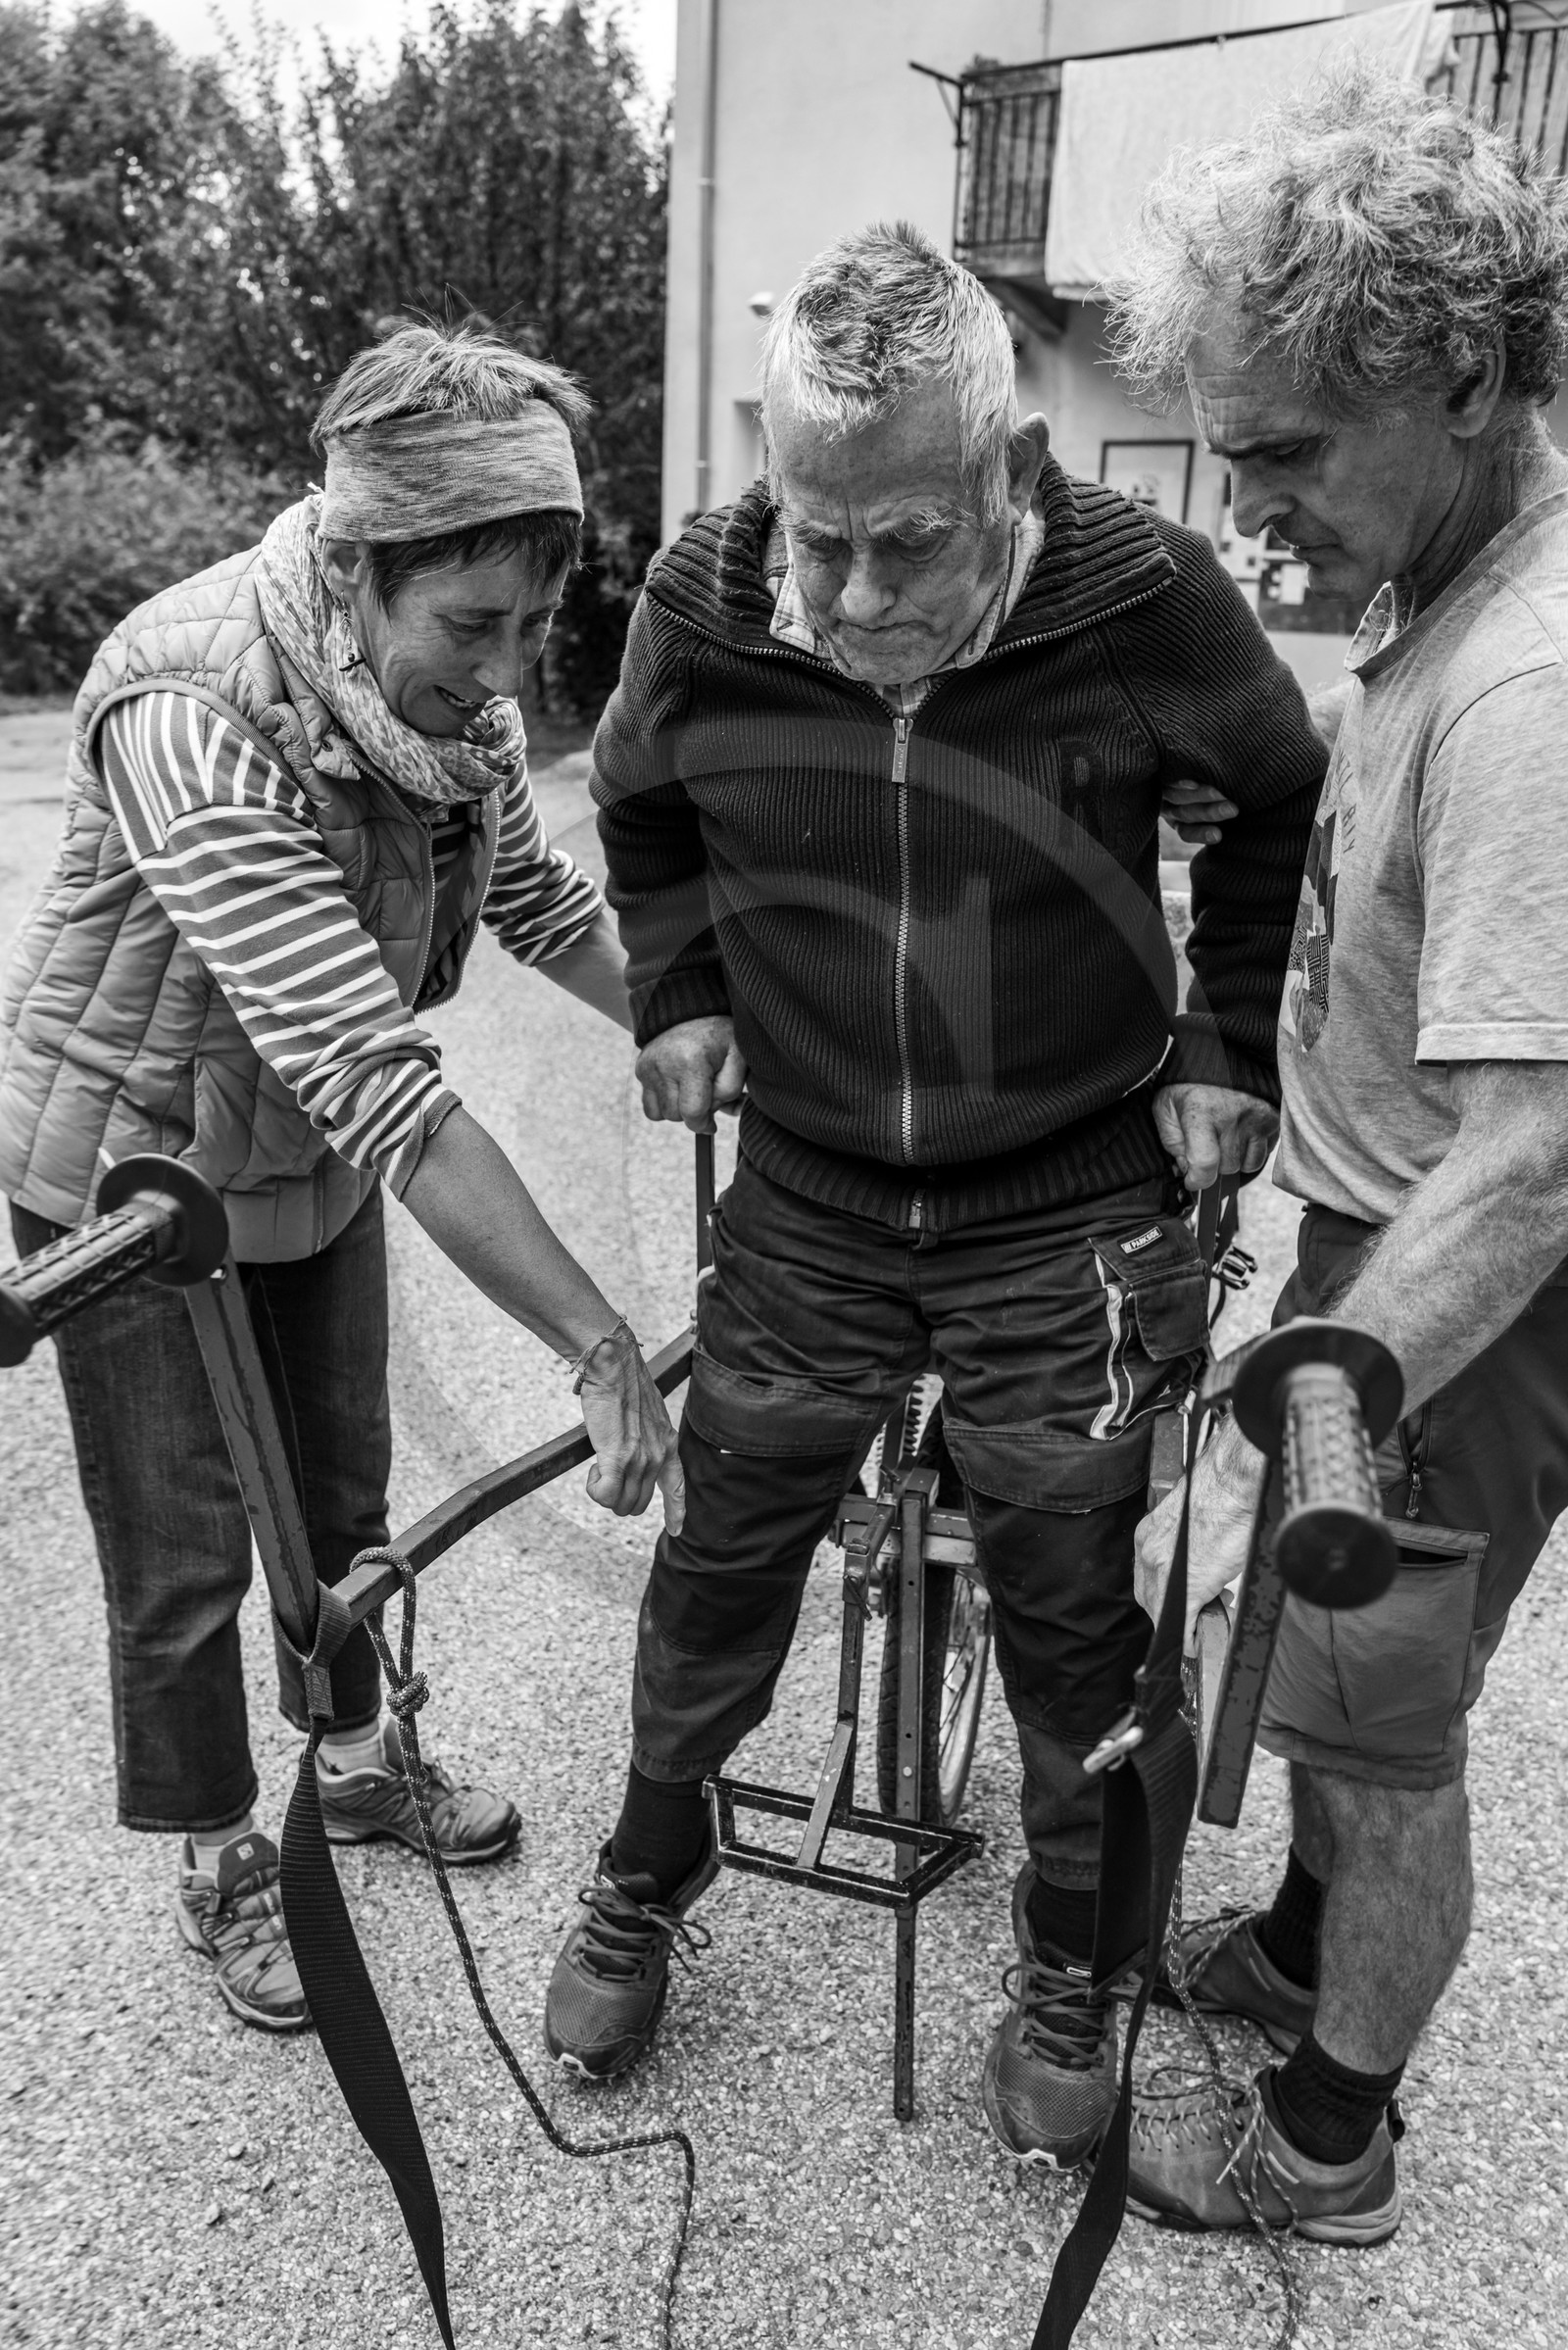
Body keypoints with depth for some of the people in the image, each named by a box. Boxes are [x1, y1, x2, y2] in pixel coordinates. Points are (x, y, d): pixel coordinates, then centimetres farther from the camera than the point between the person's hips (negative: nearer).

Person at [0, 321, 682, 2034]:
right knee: (185, 1555, 8)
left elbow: (534, 899, 4)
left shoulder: (451, 685, -15)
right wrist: (602, 1351, -43)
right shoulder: (192, 715, -37)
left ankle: (354, 1758, 45)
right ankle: (216, 1864, 32)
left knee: (345, 1489, 20)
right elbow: (381, 1089, -43)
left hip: (315, 1149, 6)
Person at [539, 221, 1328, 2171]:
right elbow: (639, 810, 12)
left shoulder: (1141, 597, -17)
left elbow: (1281, 805, 3)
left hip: (1074, 1209, -1)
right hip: (805, 1197, 2)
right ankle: (641, 1890, 42)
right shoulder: (701, 604, -11)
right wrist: (678, 996, 0)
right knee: (720, 1567, 14)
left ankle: (1065, 1971, 36)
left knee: (1070, 1609, 10)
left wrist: (1229, 1043, -2)